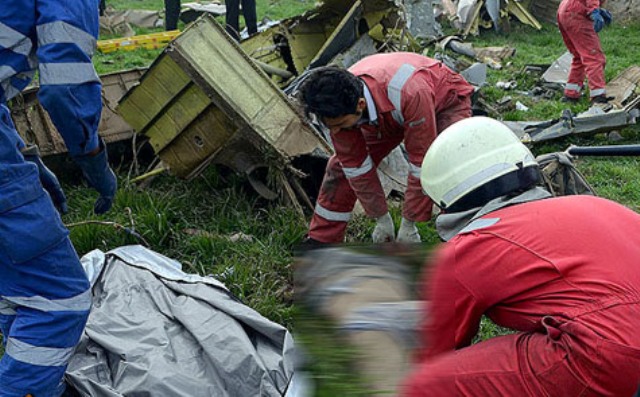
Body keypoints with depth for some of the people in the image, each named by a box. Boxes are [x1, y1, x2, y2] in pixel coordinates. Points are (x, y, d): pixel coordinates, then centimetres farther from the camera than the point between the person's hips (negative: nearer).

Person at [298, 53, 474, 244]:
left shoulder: (410, 94, -47)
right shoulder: (338, 107, -29)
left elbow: (421, 162, -37)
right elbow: (356, 166, -16)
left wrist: (409, 224, -28)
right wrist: (381, 219, -9)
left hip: (446, 100, -4)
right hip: (387, 113, 5)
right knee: (342, 166, -2)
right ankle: (320, 241, 12)